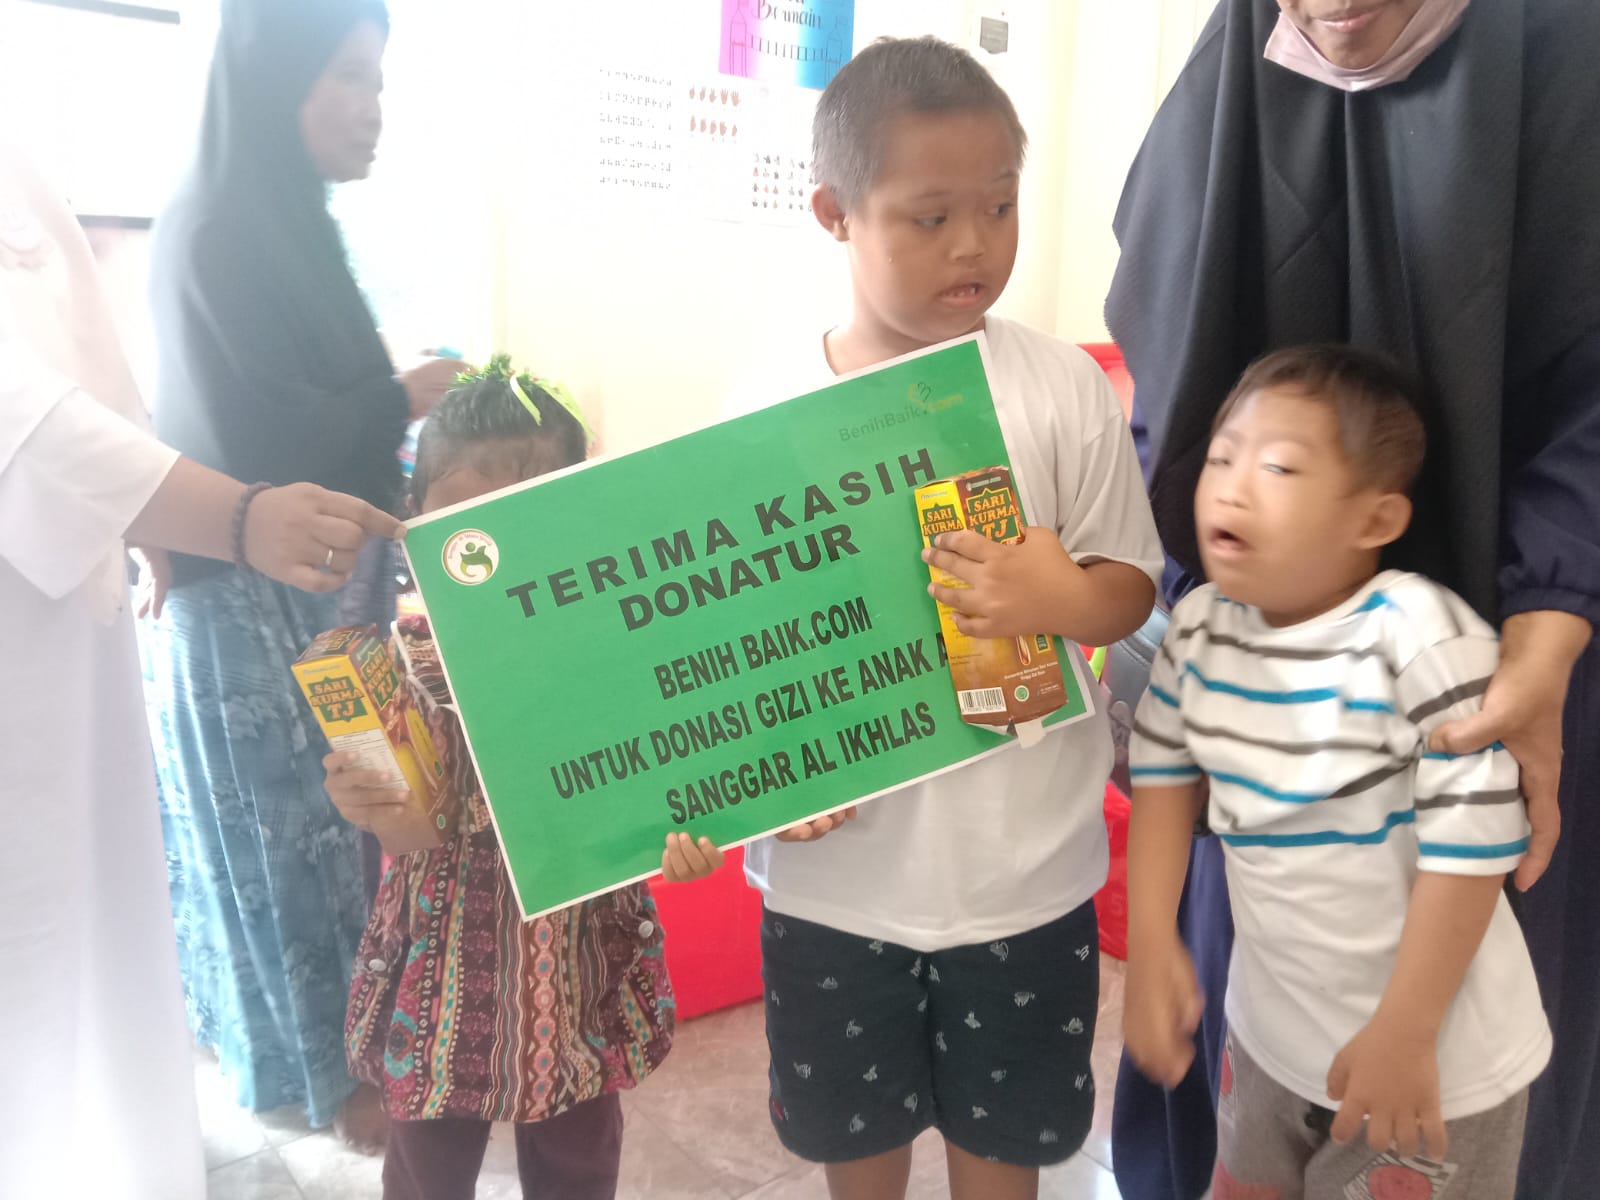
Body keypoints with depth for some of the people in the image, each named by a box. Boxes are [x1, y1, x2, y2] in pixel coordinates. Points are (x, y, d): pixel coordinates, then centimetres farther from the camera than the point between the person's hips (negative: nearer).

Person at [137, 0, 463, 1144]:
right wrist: (405, 399, -8)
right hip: (249, 598, -8)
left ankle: (325, 1038, 35)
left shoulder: (290, 228, 10)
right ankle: (328, 1068, 24)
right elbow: (252, 442, -19)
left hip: (314, 587, 8)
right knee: (290, 828, 5)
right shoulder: (213, 232, -16)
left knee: (327, 819, 17)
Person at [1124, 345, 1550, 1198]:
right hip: (1268, 1028, 6)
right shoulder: (1201, 625, -8)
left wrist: (1404, 1034, -17)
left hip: (1441, 1057, -5)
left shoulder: (1420, 638, -25)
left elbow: (1471, 843, -21)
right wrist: (1152, 942, -4)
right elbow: (1164, 775, 2)